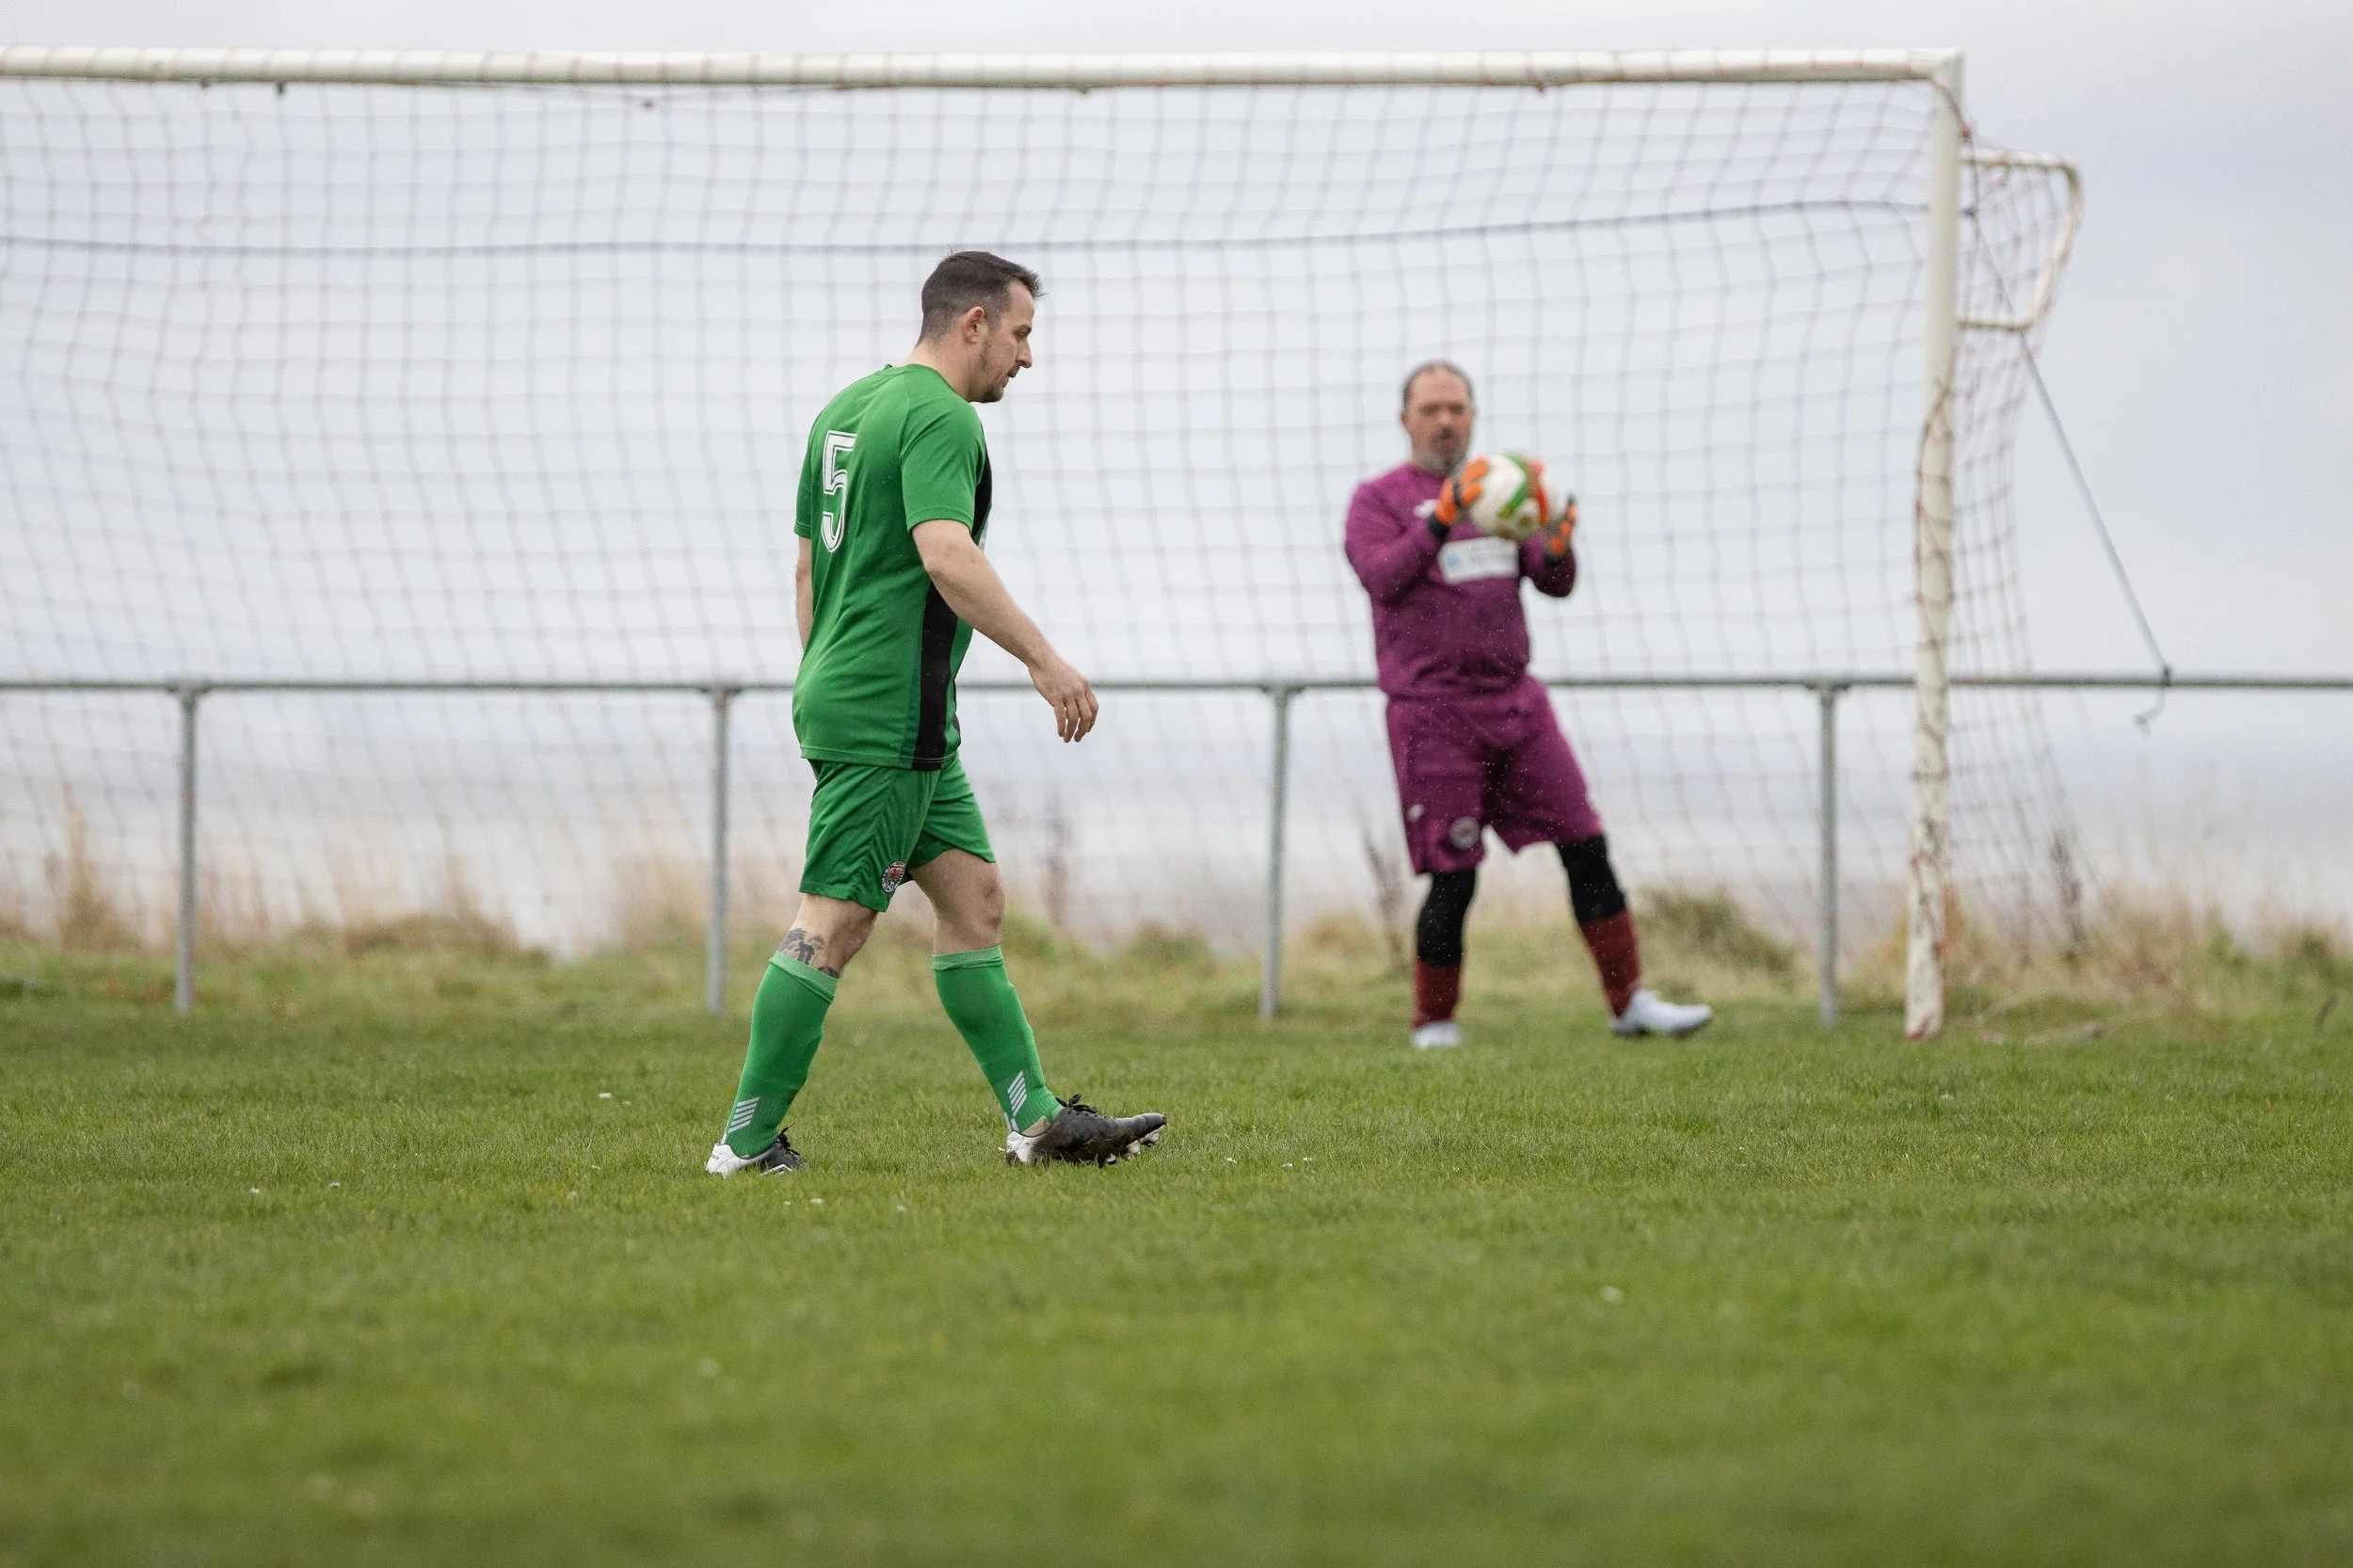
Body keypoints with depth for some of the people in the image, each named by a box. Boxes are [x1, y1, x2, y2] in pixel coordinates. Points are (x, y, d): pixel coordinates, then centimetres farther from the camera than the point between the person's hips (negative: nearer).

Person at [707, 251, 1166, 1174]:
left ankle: (1037, 1122, 9)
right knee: (834, 923, -7)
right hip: (891, 714, -10)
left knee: (973, 898, 10)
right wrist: (1043, 658, -26)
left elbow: (809, 563, 22)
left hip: (841, 694, 10)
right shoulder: (940, 417, -13)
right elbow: (946, 555, -27)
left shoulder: (848, 407, 17)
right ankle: (748, 1141, -5)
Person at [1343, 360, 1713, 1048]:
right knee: (1453, 881, -6)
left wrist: (1557, 547, -16)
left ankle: (1630, 1002, 5)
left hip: (1516, 703, 5)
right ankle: (1433, 1028, 8)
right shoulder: (1378, 500, 0)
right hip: (1433, 714, -5)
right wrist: (1443, 517, -32)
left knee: (1585, 848, -1)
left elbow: (1555, 582, 7)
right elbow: (1383, 577, -18)